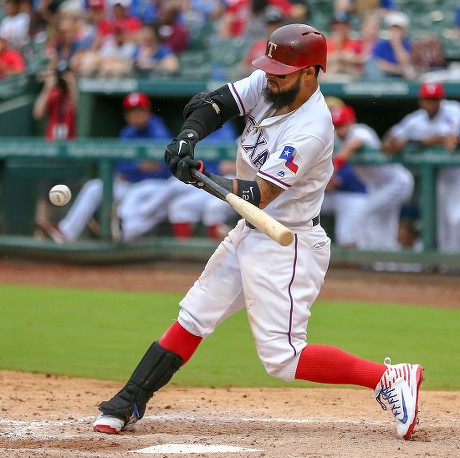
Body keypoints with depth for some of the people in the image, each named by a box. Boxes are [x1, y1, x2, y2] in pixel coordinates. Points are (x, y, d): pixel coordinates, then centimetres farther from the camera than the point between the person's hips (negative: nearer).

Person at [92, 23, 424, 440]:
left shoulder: (310, 131, -26)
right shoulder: (266, 85, -3)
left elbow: (259, 195, -28)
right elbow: (210, 104, -3)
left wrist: (201, 175, -37)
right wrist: (188, 136, -24)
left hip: (287, 246, -8)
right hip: (248, 233, 8)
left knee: (282, 358, -11)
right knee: (193, 318, 11)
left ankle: (390, 378, -6)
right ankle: (129, 403, 18)